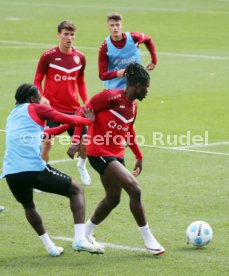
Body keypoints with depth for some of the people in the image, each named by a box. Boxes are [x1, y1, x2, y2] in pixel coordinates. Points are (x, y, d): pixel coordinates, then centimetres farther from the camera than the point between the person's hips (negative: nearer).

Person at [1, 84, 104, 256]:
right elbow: (69, 120, 4)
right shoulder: (35, 109, 10)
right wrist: (88, 120, 23)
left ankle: (50, 247, 26)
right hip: (34, 169, -6)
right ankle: (80, 239, -4)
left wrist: (71, 123, 40)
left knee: (28, 206, 34)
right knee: (76, 191, 12)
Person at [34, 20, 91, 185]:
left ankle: (82, 165, 36)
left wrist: (86, 101, 5)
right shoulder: (48, 56, -7)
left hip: (73, 108, 4)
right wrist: (42, 97, -19)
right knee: (47, 142, -12)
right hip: (52, 108, -4)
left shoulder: (80, 57, 5)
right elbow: (37, 81, -2)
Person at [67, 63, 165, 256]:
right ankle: (149, 240, -8)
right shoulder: (111, 97, -16)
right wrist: (76, 141, -20)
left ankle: (86, 234, 36)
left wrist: (139, 156, 25)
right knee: (135, 190, -17)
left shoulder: (133, 106, 10)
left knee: (113, 199, 17)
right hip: (100, 153, -10)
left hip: (116, 155, 10)